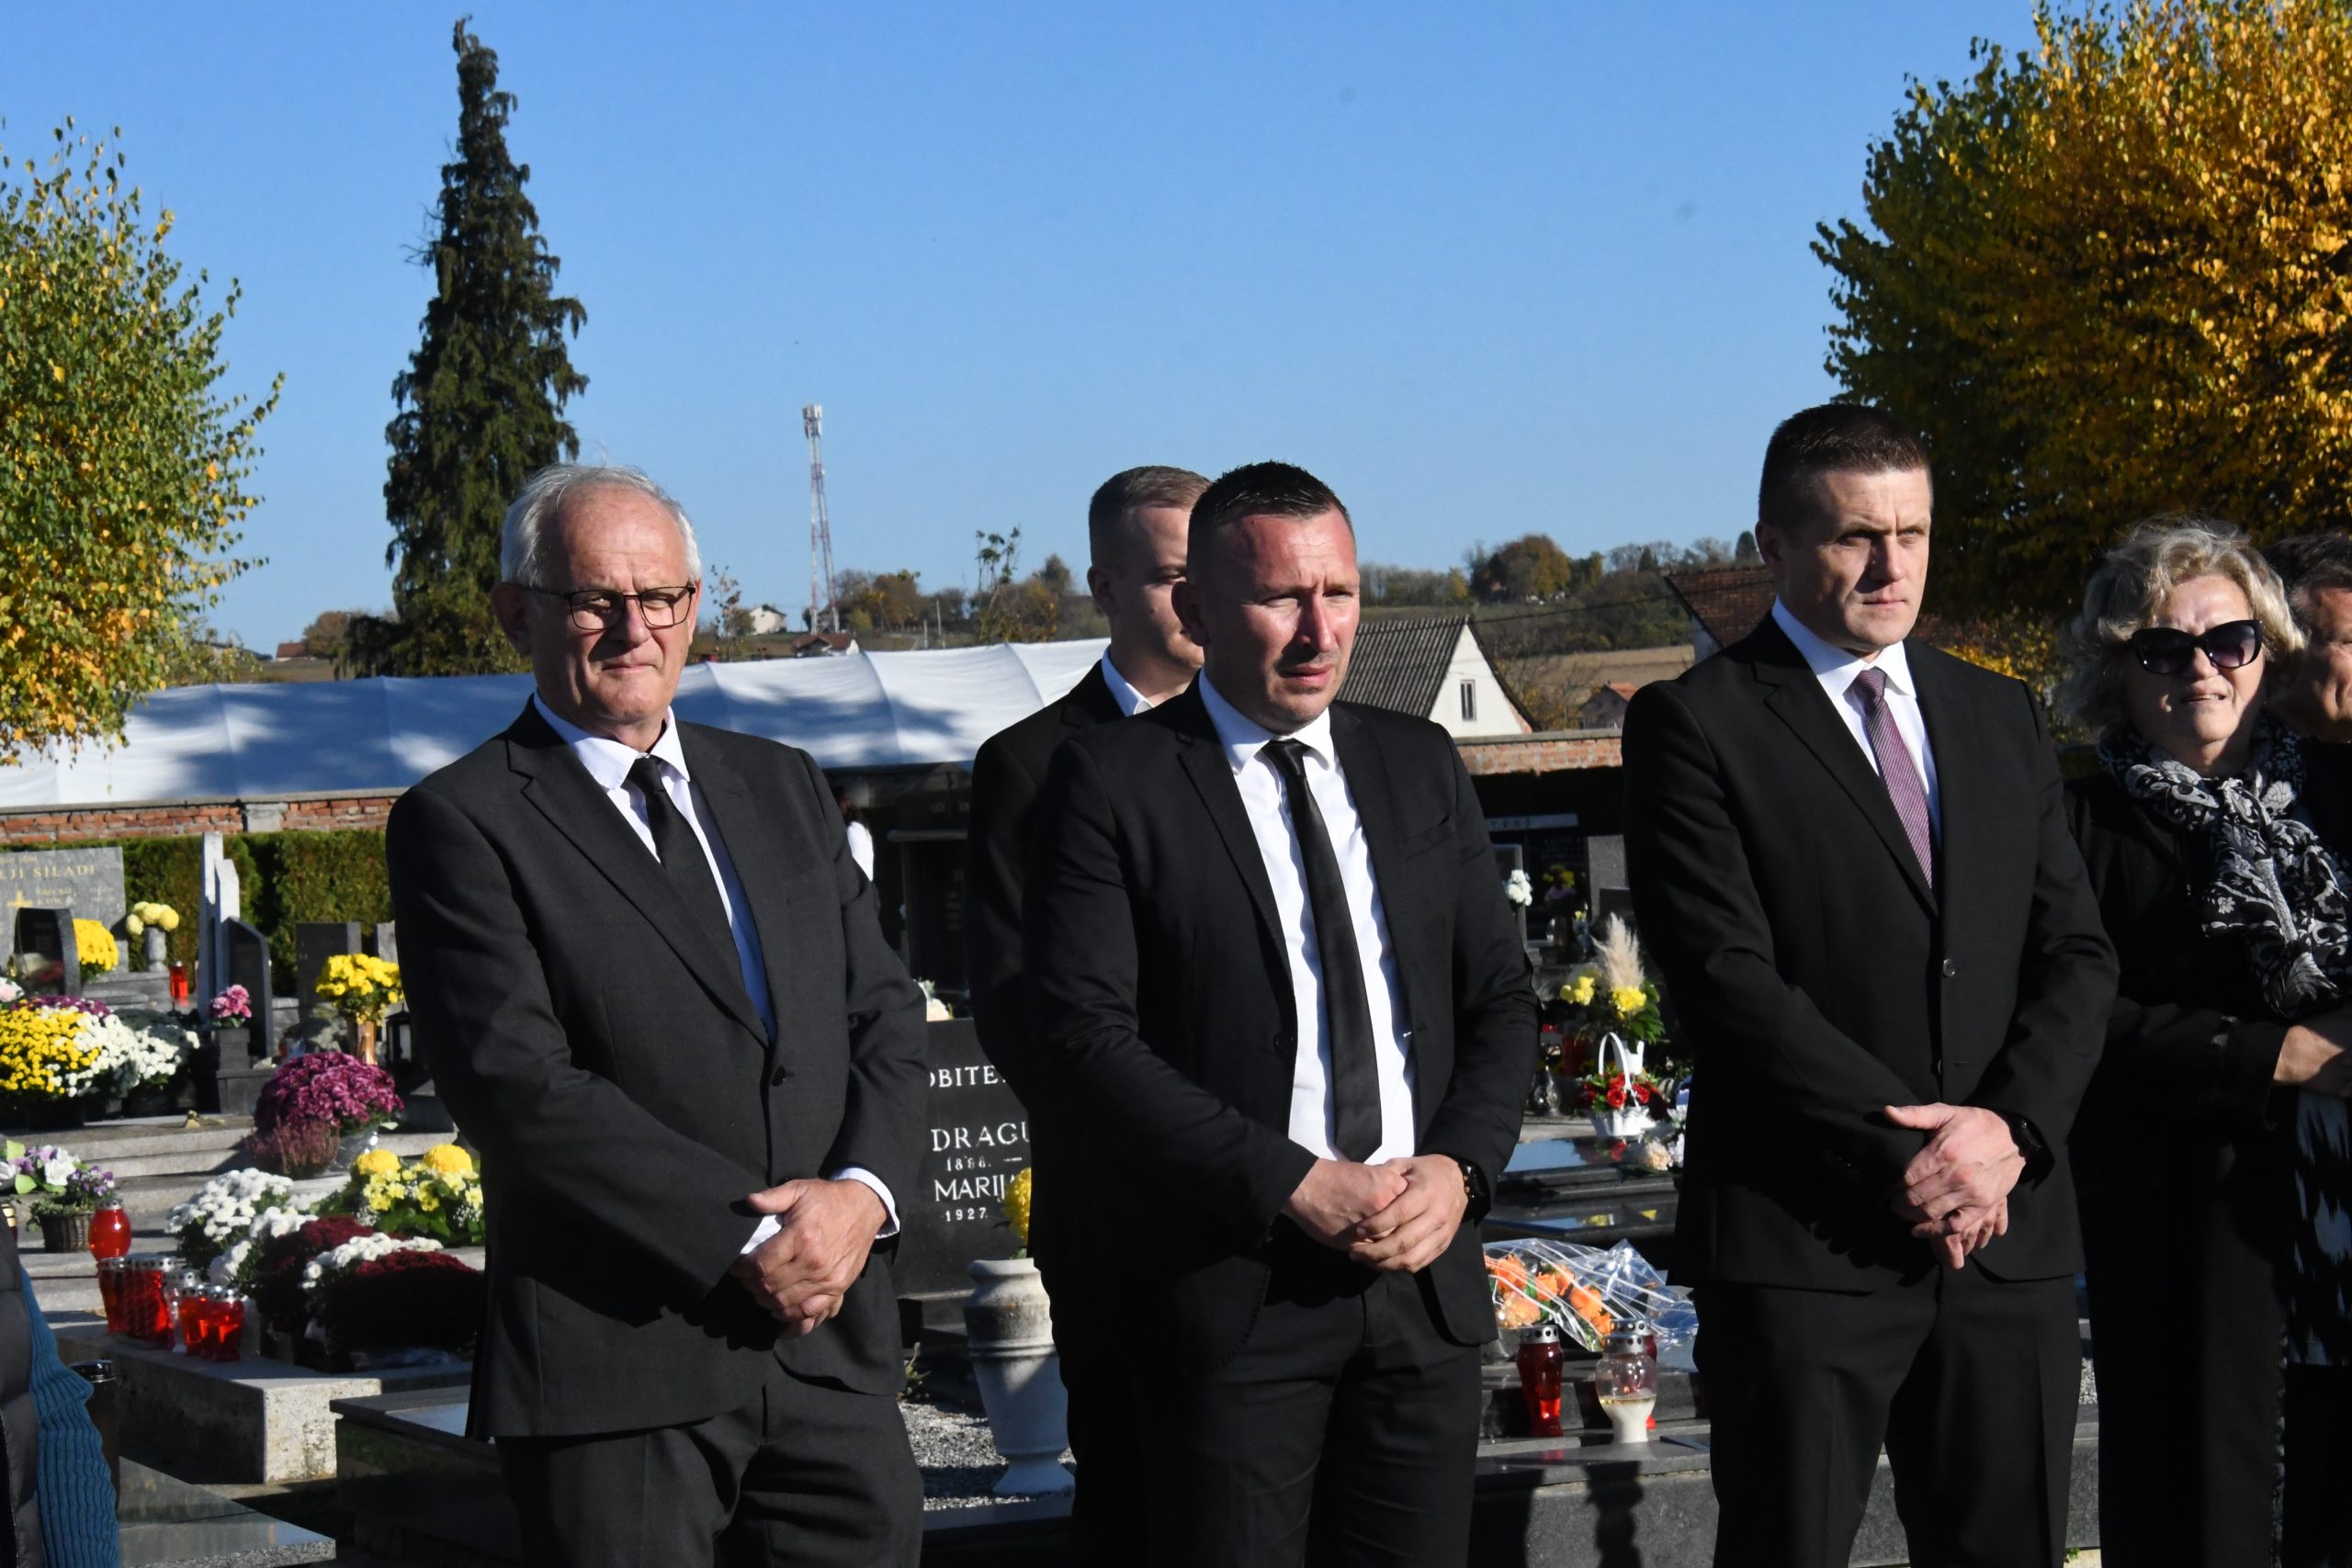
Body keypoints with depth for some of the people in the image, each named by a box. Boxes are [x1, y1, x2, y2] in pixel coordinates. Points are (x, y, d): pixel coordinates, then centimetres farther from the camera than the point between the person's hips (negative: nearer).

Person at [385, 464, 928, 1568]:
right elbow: (519, 1085, -12)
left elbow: (883, 1017, 13)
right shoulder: (462, 823, -2)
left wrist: (863, 1190, -7)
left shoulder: (783, 787, 17)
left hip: (832, 1346, 5)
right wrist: (747, 1246, -15)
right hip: (617, 1368, -5)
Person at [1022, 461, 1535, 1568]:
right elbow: (1084, 1031, -11)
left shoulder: (1419, 765, 13)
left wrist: (1460, 1166, -5)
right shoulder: (1111, 781, -3)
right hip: (1230, 1294, -4)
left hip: (1423, 1272, 4)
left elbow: (1501, 997, 14)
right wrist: (1295, 1186, -16)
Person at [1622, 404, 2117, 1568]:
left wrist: (2009, 1130, -8)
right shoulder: (1694, 725, -1)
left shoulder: (2002, 718, 16)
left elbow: (2076, 952, 11)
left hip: (2008, 1232, 5)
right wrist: (1906, 1155, -14)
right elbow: (1725, 980, -10)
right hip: (1800, 1248, -5)